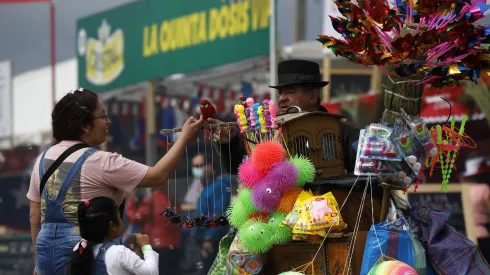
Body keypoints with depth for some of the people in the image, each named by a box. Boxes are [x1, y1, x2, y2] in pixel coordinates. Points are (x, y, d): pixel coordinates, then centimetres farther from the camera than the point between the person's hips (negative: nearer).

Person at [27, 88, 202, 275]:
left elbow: (35, 216, 13)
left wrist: (39, 260, 20)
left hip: (49, 249, 7)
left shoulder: (44, 159, 9)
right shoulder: (100, 162, -12)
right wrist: (185, 138, -2)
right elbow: (158, 176, -10)